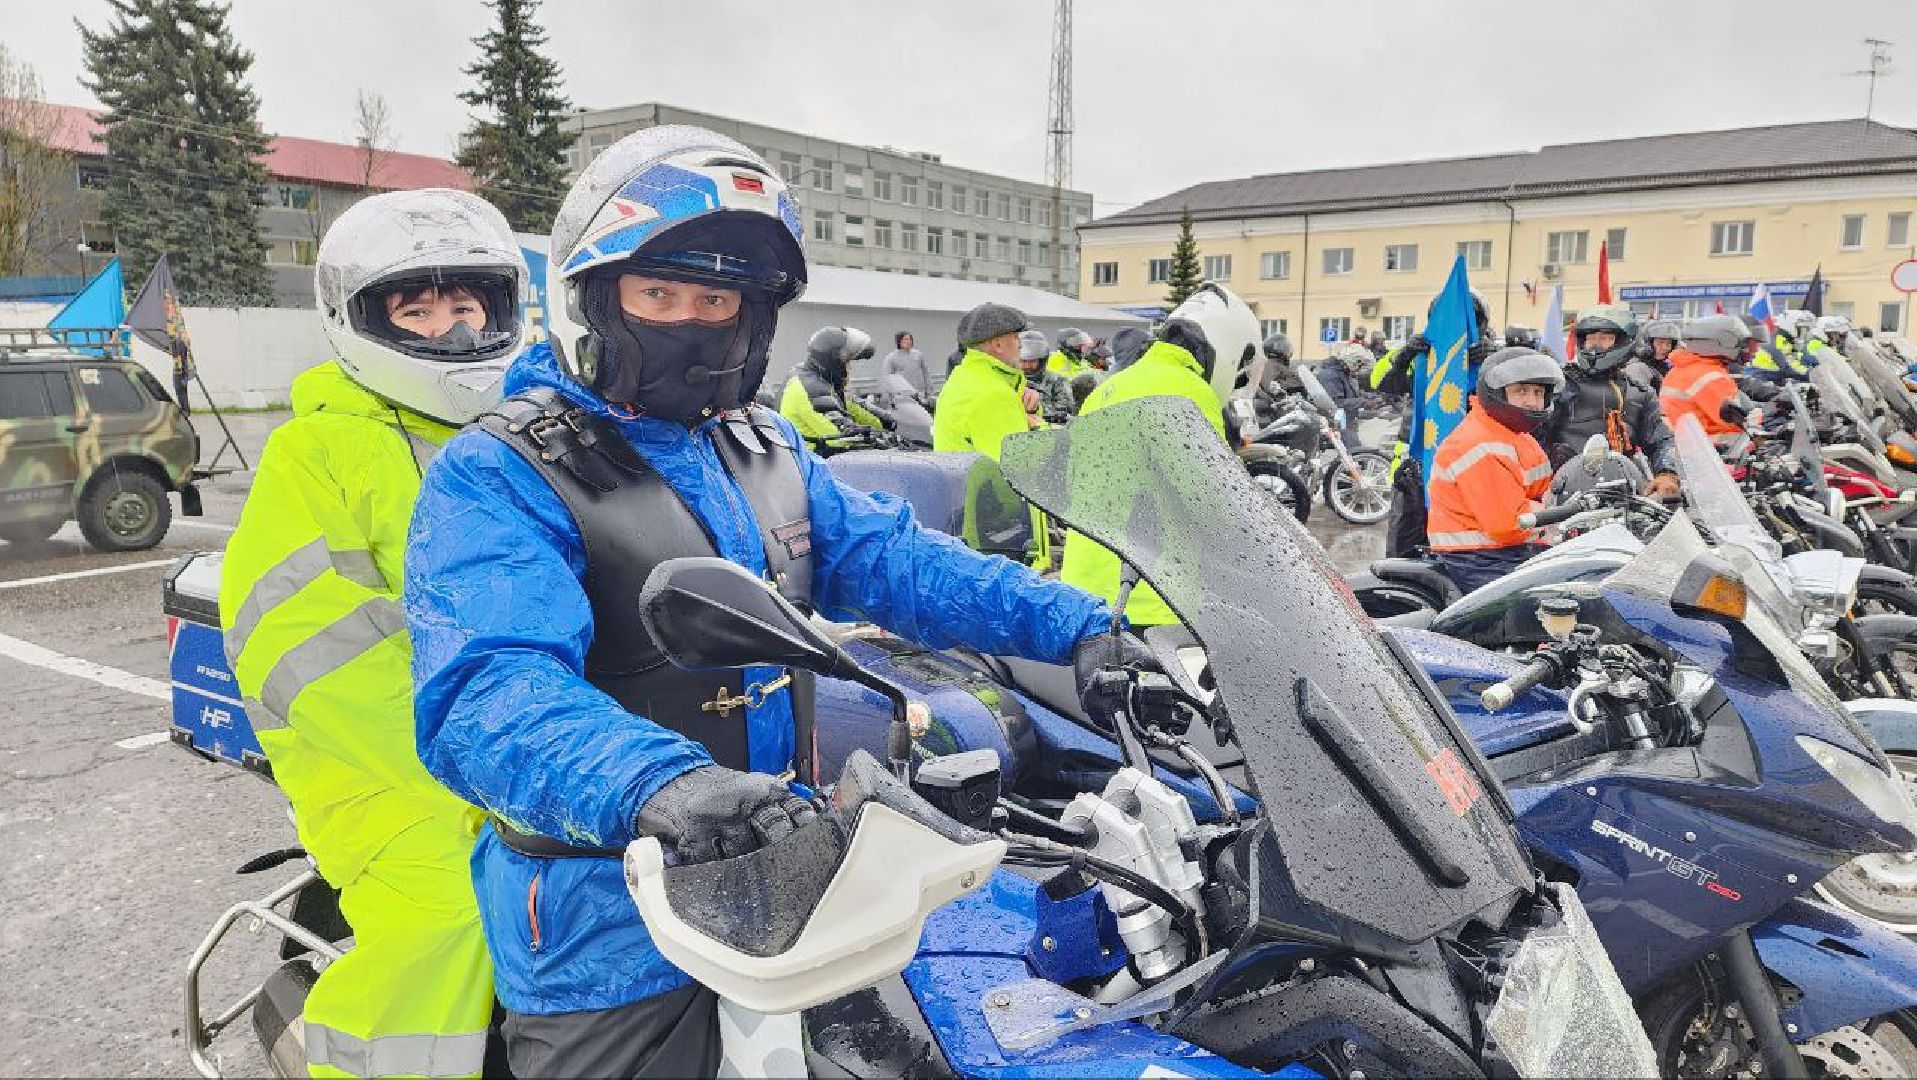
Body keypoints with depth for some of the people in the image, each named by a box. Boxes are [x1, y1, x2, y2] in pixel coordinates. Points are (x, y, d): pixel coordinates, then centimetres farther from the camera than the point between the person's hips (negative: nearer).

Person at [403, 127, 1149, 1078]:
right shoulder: (494, 478, -17)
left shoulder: (769, 453, 7)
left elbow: (888, 558, 1)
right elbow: (488, 694, -31)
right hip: (612, 928, -6)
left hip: (774, 886, 7)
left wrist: (1071, 624, -12)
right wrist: (657, 781, -50)